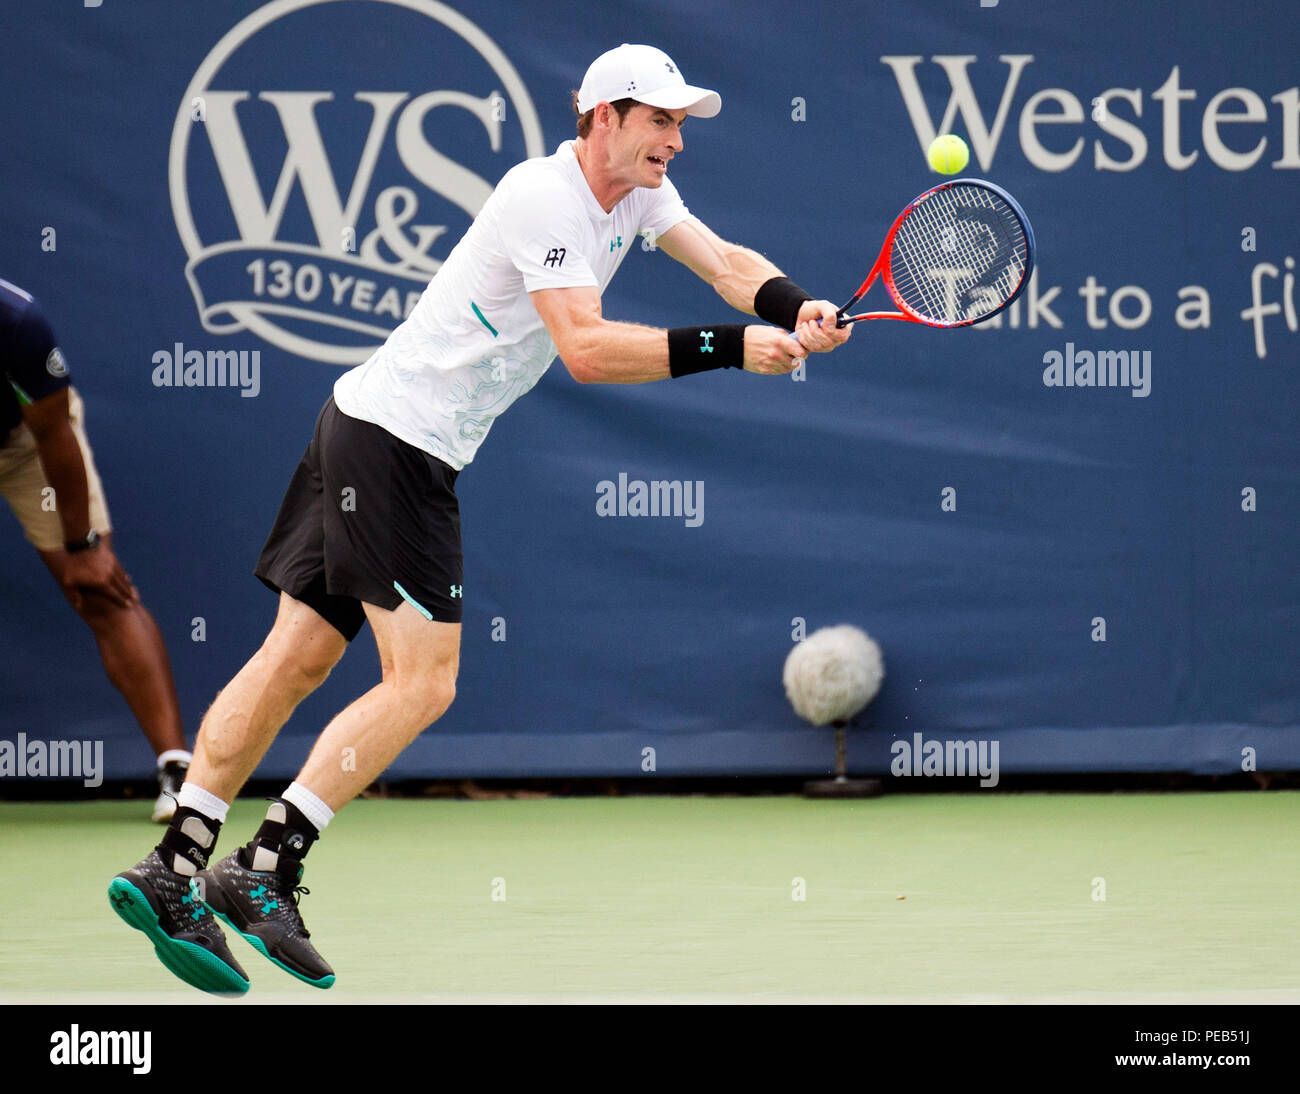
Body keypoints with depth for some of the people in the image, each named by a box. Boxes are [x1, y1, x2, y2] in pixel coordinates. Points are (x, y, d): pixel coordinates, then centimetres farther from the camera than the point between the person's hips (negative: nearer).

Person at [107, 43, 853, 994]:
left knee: (297, 658, 6)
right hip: (394, 437, -10)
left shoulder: (636, 193, 11)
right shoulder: (546, 199, -18)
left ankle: (170, 873, 5)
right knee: (421, 684, -10)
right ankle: (264, 871, -10)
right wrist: (731, 347, -27)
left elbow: (726, 262, 8)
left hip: (372, 428, 10)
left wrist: (796, 310, -13)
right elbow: (586, 347, -25)